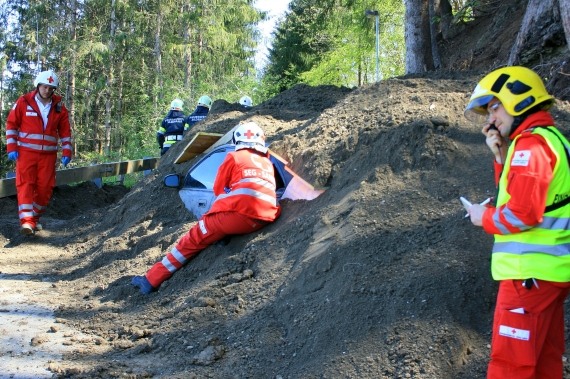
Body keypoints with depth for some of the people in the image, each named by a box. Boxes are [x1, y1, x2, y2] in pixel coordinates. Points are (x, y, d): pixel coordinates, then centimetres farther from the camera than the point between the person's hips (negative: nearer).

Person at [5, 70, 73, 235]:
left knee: (45, 187, 1)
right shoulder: (23, 102, -2)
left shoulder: (59, 107, 5)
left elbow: (65, 132, 9)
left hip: (48, 155, 2)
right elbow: (11, 125, 2)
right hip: (26, 152, -2)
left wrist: (66, 152, 2)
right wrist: (11, 148, -4)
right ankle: (26, 221, -18)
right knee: (25, 184, -12)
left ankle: (35, 218, 17)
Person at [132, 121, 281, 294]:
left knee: (194, 238, 9)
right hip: (265, 220, 6)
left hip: (237, 215, -5)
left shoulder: (234, 157, 10)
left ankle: (151, 280, 13)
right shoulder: (268, 163, 25)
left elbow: (219, 190, 16)